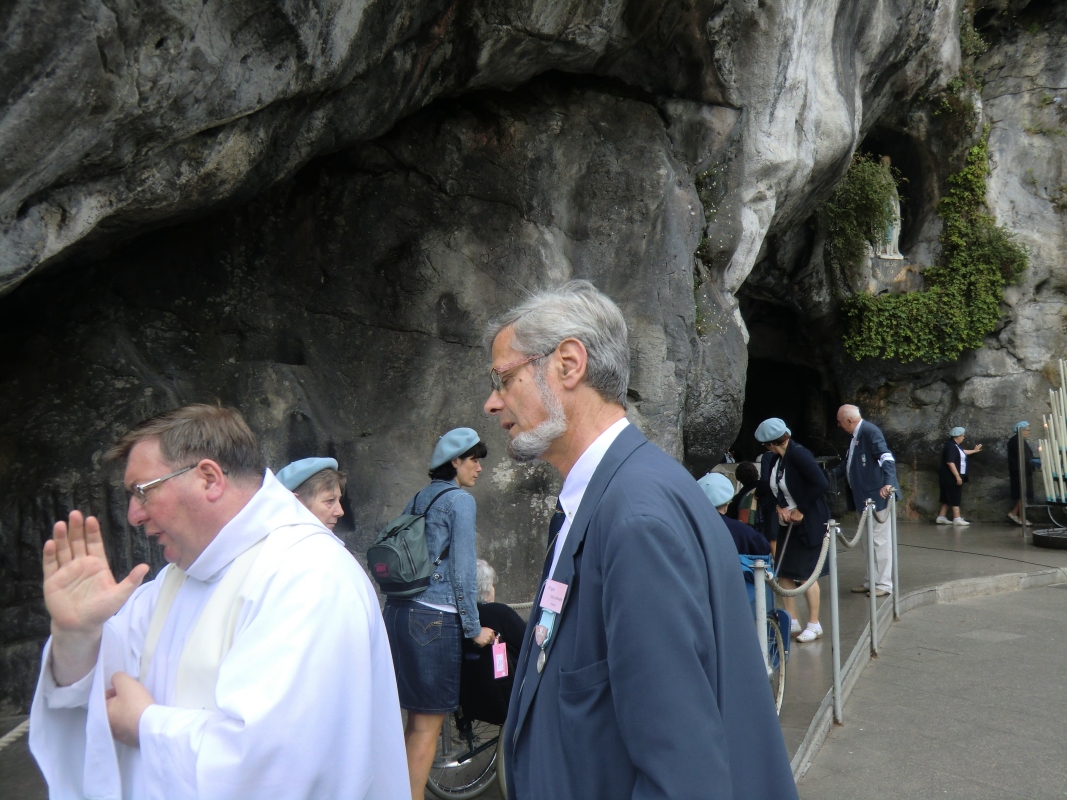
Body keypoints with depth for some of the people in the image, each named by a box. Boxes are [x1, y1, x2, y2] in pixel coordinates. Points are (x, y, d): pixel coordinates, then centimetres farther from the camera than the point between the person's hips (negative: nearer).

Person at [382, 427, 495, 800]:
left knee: (416, 720, 18)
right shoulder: (461, 500, -7)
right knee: (427, 726, 3)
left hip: (397, 612, 8)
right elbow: (463, 570, -11)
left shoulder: (418, 500, 15)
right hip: (434, 619, -8)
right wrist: (475, 629, -5)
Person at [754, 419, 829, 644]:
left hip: (808, 524, -8)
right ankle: (792, 623, 20)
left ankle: (814, 625, 15)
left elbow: (820, 484, -25)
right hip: (787, 524, 8)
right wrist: (780, 506, -5)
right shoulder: (776, 458, 5)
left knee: (806, 575, 1)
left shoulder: (798, 454, -19)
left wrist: (800, 510, -19)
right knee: (784, 573, 8)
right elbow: (772, 488, 14)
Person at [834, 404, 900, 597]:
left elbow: (887, 458, -27)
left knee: (880, 540, -1)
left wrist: (888, 483, -39)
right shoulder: (856, 435, 14)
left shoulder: (870, 431, -17)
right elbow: (847, 464, 24)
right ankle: (870, 582, 26)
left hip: (878, 495, -10)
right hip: (866, 497, 10)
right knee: (870, 541, 17)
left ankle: (884, 584, 8)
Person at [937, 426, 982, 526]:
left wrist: (974, 451, 48)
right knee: (955, 498, -8)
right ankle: (957, 519, -7)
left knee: (947, 498, 11)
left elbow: (962, 452, 36)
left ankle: (941, 517, 13)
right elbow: (950, 462, -27)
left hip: (950, 478, 10)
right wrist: (957, 476, -27)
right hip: (951, 477, -10)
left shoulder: (955, 445, 13)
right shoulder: (951, 446, -20)